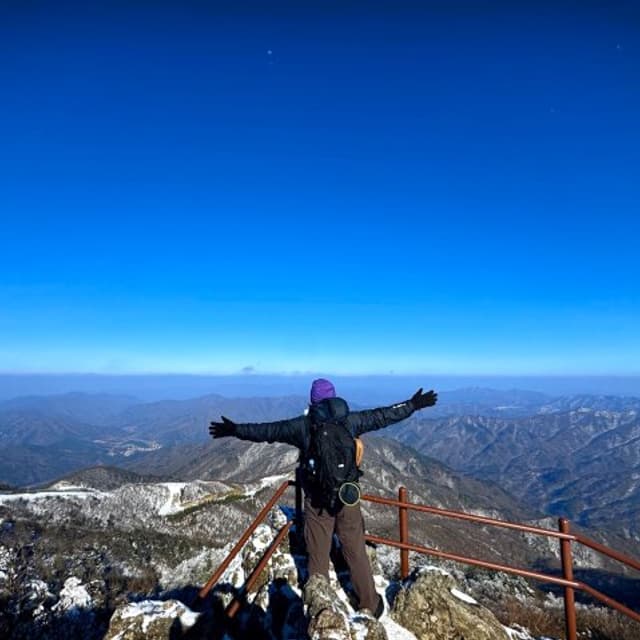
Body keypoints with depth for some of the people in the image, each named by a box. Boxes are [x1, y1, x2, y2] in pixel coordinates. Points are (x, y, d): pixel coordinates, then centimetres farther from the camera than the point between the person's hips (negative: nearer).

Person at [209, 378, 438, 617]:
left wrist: (235, 430, 9)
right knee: (356, 553, 15)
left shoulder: (302, 425, -8)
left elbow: (267, 430, -2)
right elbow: (382, 415, 3)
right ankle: (370, 605, 29)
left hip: (317, 499, -1)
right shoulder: (350, 420, -5)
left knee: (318, 557, 14)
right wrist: (413, 405, 14)